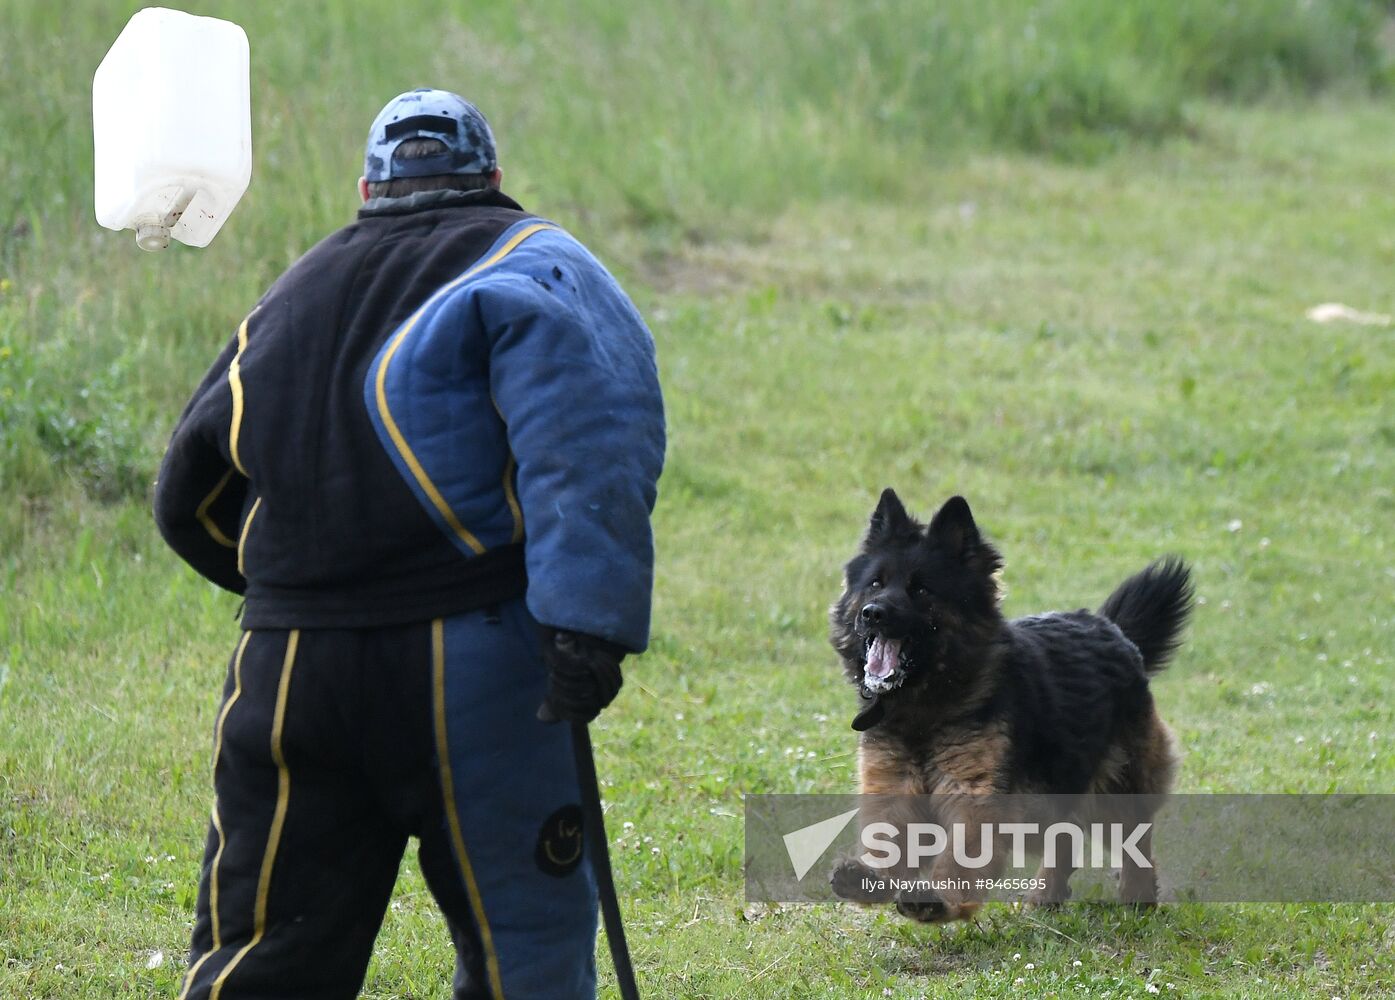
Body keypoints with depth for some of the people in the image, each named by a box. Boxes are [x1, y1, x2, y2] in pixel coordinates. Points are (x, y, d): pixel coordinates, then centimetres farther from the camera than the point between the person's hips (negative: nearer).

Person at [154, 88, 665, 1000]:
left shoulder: (297, 290, 19)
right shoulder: (527, 265, 2)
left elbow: (191, 500, 24)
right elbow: (589, 447, -17)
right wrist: (590, 621, -25)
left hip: (285, 672, 5)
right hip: (468, 662, -5)